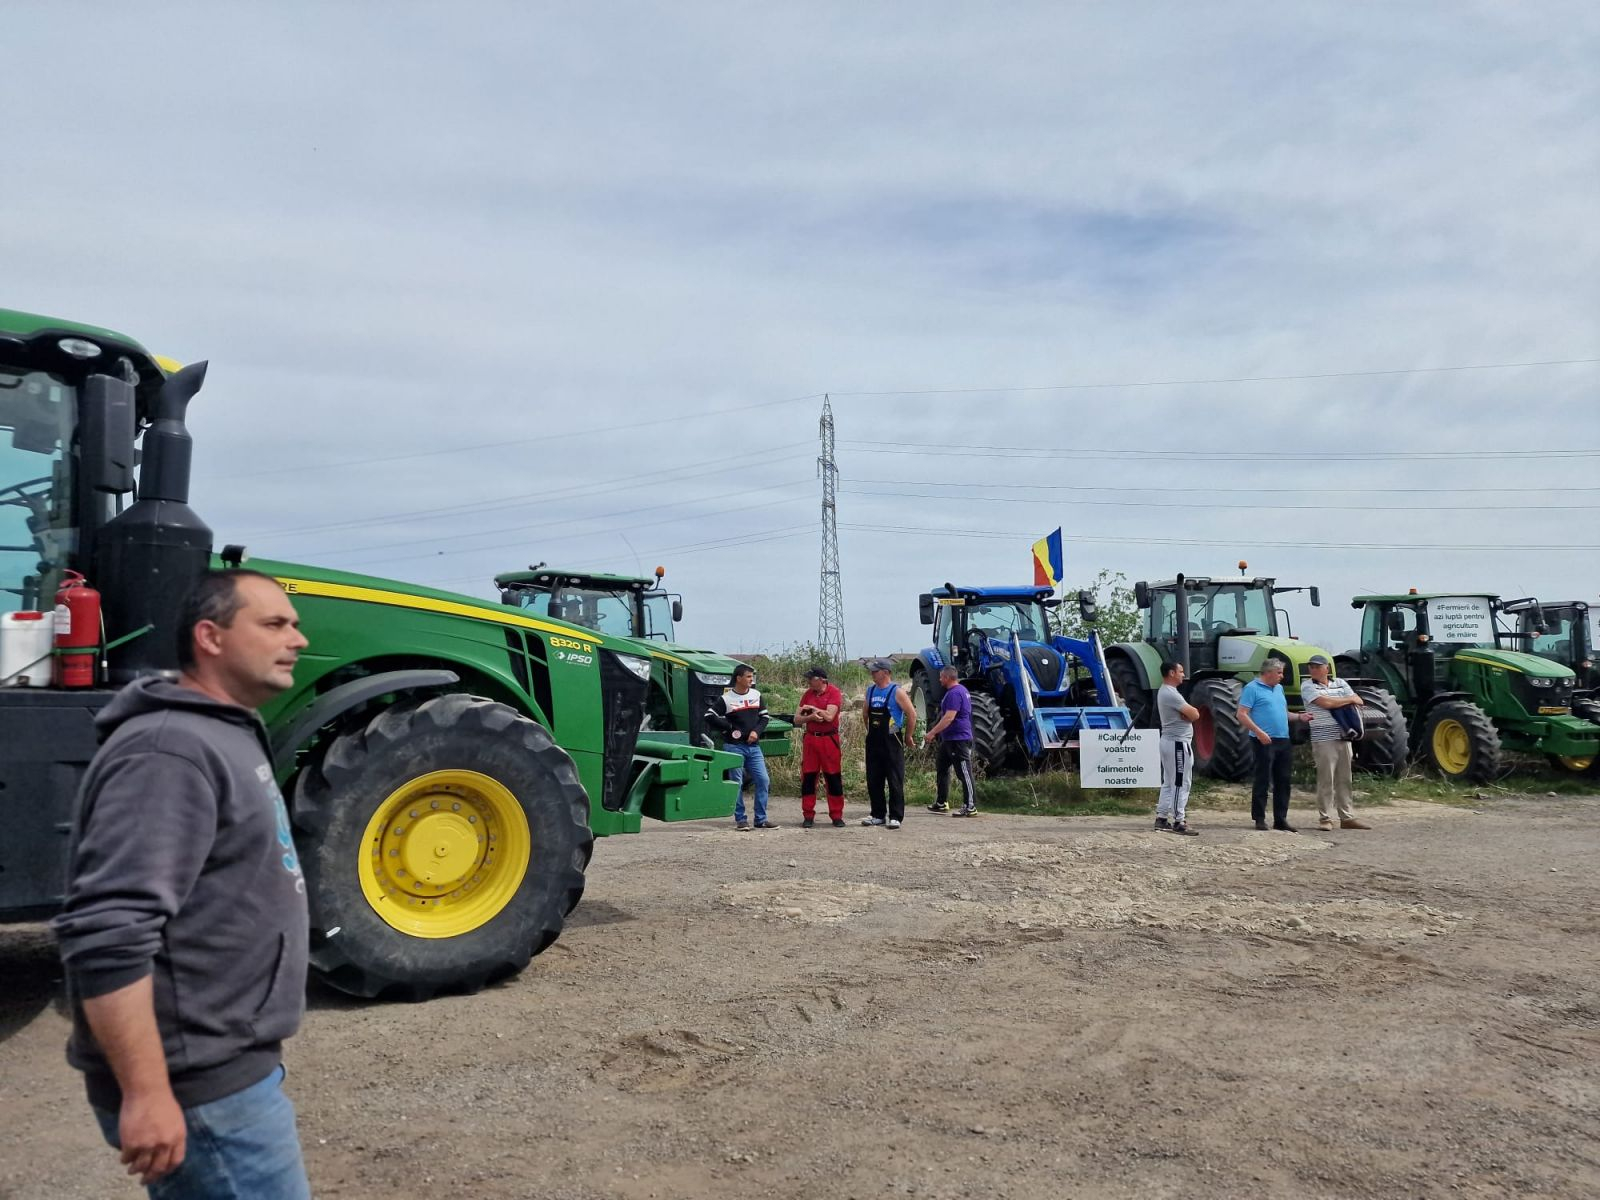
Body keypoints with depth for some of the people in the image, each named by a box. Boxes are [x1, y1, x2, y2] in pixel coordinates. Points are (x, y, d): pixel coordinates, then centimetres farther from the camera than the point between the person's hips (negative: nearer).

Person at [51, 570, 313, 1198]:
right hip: (200, 1087, -10)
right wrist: (145, 1093, -27)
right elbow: (105, 935, -28)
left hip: (230, 1064, 10)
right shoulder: (170, 752, -21)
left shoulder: (220, 739, 13)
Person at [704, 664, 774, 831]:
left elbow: (765, 716, 13)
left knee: (763, 780, 0)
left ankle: (761, 819, 9)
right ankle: (740, 820, 9)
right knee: (737, 783, 0)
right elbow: (709, 716, -8)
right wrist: (730, 728, -10)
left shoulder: (756, 695, 9)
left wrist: (756, 731, -5)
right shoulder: (726, 698, -6)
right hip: (734, 746, -4)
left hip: (753, 746, 5)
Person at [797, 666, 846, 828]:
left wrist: (812, 708, -7)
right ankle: (808, 816, 11)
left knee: (833, 778, 1)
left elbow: (829, 716, -18)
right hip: (810, 739, 4)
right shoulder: (807, 694, 8)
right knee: (808, 778, 3)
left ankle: (837, 816, 9)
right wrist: (810, 717, -12)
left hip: (829, 739, -4)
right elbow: (797, 718, 7)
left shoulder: (834, 693, -7)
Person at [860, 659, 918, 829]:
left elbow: (912, 714, -8)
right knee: (873, 780, 8)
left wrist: (908, 736, -3)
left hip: (892, 742, -6)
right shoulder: (870, 691, 10)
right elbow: (865, 715, 23)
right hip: (873, 742, 6)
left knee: (895, 781, -3)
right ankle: (878, 815, 18)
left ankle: (895, 817, 1)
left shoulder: (897, 692, -9)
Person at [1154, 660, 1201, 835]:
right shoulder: (1171, 694, -19)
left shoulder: (1165, 692, 15)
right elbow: (1194, 714, -19)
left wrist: (1187, 712, -7)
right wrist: (1189, 712, 1)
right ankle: (1178, 822, -5)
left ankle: (1162, 818, 17)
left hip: (1169, 741, 11)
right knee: (1181, 783, -7)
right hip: (1178, 743, -11)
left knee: (1169, 782, 14)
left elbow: (1190, 712, 14)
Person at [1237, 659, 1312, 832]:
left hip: (1284, 741, 8)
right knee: (1262, 781, -3)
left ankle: (1281, 819, 15)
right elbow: (1242, 715, -12)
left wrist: (1299, 716, 9)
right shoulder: (1252, 688, -6)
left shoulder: (1279, 688, 19)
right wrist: (1258, 732, -21)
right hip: (1265, 741, -8)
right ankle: (1259, 819, 4)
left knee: (1283, 782, 8)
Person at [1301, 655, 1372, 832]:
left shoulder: (1340, 683, 13)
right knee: (1326, 780, -4)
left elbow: (1359, 702, 8)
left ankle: (1347, 817, 16)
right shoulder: (1307, 686, -3)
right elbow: (1325, 702, -16)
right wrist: (1349, 699, -1)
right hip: (1323, 739, -5)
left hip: (1344, 737, 5)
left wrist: (1337, 703, -8)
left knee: (1344, 779, 10)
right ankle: (1325, 819, 3)